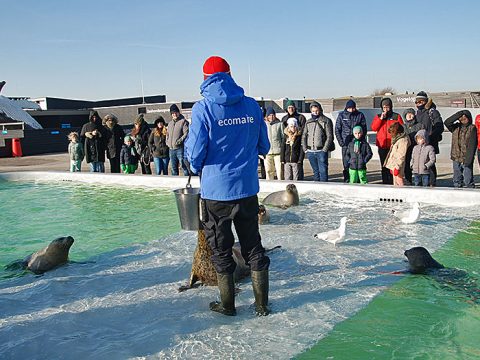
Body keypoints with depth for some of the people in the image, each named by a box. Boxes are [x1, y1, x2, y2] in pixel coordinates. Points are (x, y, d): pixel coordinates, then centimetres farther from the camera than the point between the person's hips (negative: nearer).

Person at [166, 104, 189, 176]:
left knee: (184, 166, -8)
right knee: (174, 168, 12)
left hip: (180, 149, -7)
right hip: (171, 149, 7)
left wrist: (180, 140, -22)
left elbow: (186, 133, -12)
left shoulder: (183, 121, -3)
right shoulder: (170, 123, 20)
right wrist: (167, 142, 12)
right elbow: (167, 134, 28)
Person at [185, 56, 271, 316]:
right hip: (247, 188, 4)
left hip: (216, 190, -3)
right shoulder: (252, 106, 1)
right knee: (253, 245, 15)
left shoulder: (203, 108, -12)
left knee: (221, 248, 12)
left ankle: (228, 304, 23)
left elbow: (195, 153, -12)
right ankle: (262, 303, 21)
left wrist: (195, 166, 10)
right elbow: (264, 147, 10)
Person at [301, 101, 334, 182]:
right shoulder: (308, 122, 14)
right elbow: (304, 136, 15)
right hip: (310, 152, 5)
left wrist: (324, 149, -13)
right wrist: (305, 149, 5)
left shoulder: (326, 121, -1)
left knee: (323, 171, -5)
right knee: (315, 171, 13)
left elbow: (329, 136, -6)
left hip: (321, 151, -4)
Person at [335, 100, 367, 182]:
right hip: (345, 144, 1)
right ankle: (346, 180, 10)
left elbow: (364, 129, 6)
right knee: (346, 164, 2)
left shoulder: (360, 115, 4)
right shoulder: (341, 115, 5)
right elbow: (337, 130, 7)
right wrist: (340, 141, -1)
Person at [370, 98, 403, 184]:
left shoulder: (396, 116, 5)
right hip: (382, 145, 3)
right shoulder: (378, 116, 13)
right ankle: (385, 182, 14)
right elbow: (373, 128, -1)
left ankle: (393, 182, -2)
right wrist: (381, 118, -8)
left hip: (393, 145, -3)